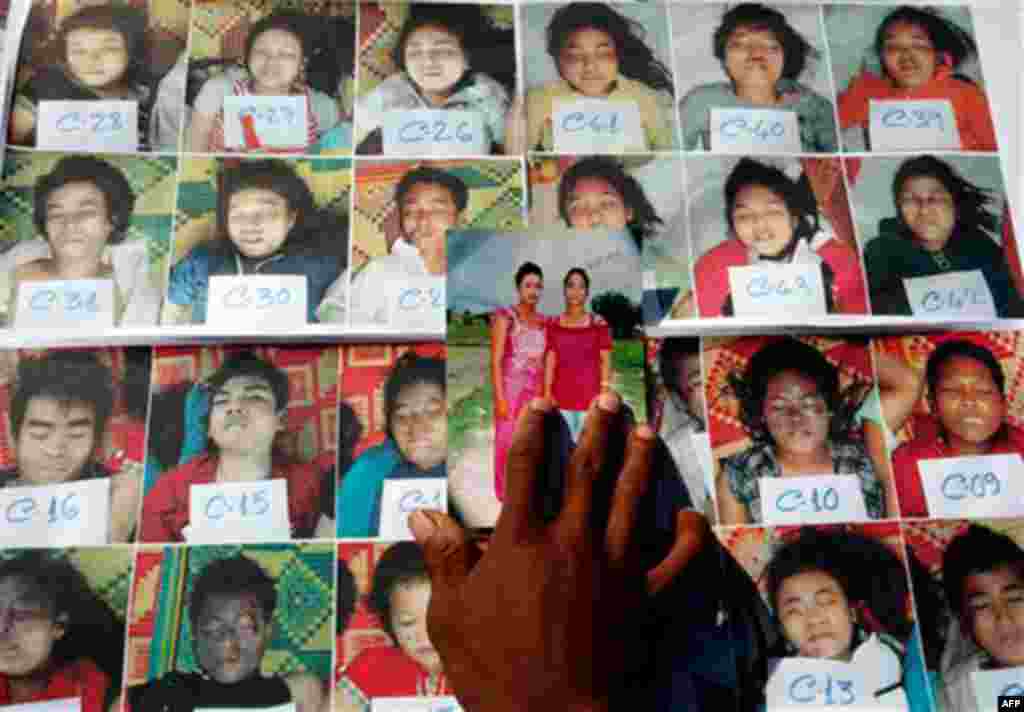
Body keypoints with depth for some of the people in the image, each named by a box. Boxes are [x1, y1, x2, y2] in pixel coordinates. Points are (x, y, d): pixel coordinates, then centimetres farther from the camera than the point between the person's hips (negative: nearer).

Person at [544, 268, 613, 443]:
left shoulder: (598, 323, 1)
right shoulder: (553, 324, 6)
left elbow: (605, 361, 1)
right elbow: (550, 362, 6)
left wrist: (605, 394, -5)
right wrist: (547, 393, 0)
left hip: (590, 396, -2)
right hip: (561, 396, 2)